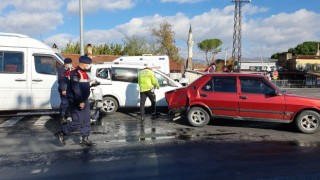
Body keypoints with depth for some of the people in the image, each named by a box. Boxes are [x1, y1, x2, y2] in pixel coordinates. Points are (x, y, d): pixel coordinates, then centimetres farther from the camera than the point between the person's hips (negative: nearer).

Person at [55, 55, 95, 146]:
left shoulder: (84, 73, 14)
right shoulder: (75, 73, -17)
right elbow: (76, 89, -25)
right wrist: (80, 101, -27)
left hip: (84, 101, 10)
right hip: (76, 102, -10)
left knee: (86, 122, 11)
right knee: (77, 122, -8)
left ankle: (85, 139, 19)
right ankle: (61, 133, 10)